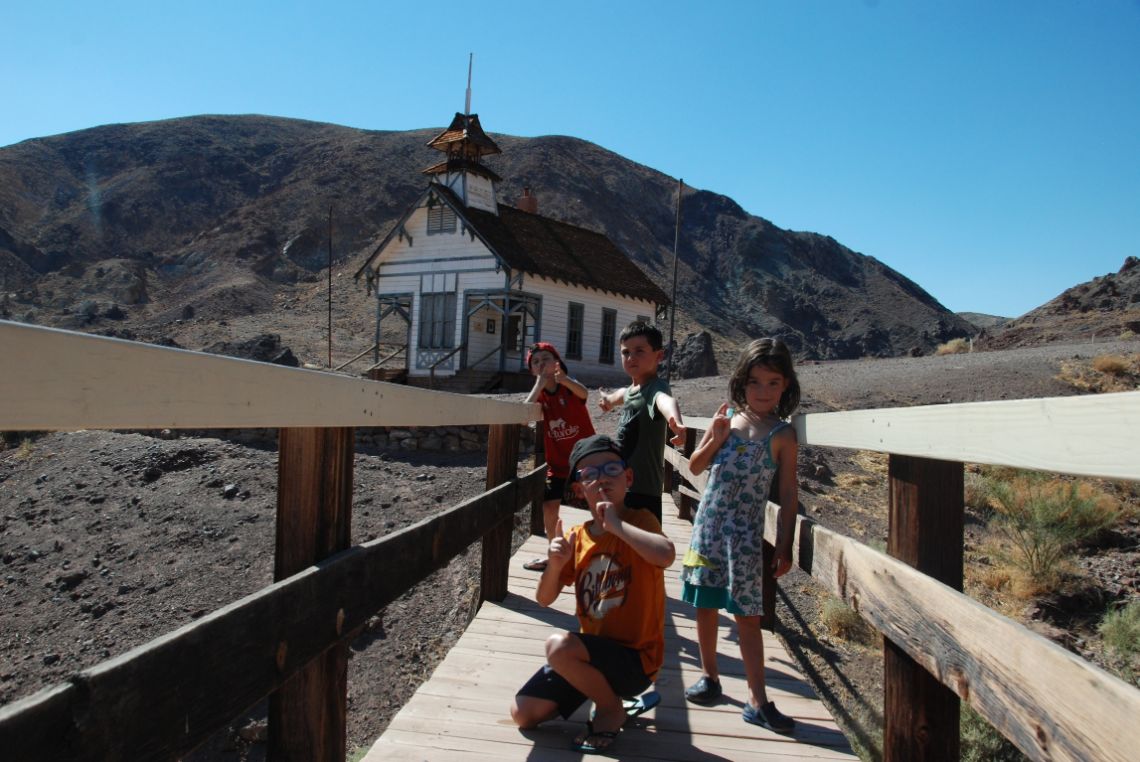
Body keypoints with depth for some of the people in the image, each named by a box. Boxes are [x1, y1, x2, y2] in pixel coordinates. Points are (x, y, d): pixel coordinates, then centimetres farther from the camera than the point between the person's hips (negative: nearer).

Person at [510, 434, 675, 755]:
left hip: (635, 658, -6)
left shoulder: (640, 520, -12)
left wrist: (616, 524, -29)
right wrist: (554, 564, -17)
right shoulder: (577, 537, 2)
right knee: (524, 713, 1)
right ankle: (601, 690, 20)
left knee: (559, 646, -30)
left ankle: (611, 709, -2)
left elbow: (666, 554, -37)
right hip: (590, 652, 6)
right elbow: (544, 599, 3)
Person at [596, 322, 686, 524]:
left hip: (643, 490, -9)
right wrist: (610, 398, 54)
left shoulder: (656, 387, -20)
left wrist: (676, 422, -67)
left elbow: (665, 400, -46)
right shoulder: (631, 389, 7)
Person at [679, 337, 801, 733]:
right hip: (708, 523, 3)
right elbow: (696, 466, 8)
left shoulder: (782, 435, -5)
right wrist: (714, 439, -10)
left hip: (745, 532, -3)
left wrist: (784, 545, -4)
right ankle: (709, 676, 30)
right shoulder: (726, 418, 3)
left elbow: (788, 494, -3)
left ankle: (757, 700, 9)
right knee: (705, 605, 12)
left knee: (747, 614, 0)